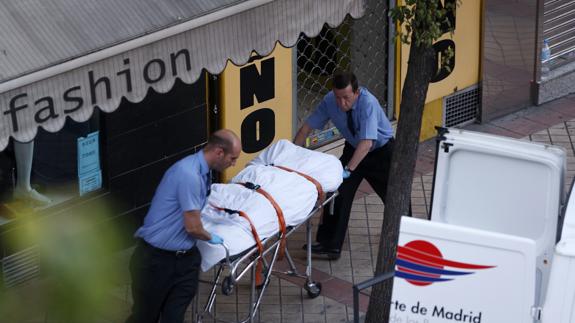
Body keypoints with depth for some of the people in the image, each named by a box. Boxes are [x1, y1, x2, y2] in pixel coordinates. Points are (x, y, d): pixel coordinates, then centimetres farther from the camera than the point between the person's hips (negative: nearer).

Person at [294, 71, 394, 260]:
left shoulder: (368, 103, -37)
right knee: (338, 191, -11)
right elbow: (307, 127, -14)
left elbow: (367, 143, -44)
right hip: (353, 148, 4)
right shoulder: (329, 101, -22)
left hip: (380, 150, -4)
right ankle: (330, 244, -7)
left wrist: (348, 169, -51)